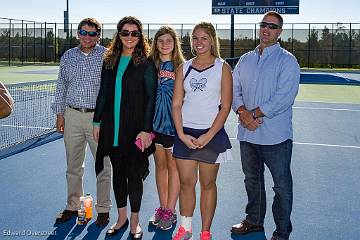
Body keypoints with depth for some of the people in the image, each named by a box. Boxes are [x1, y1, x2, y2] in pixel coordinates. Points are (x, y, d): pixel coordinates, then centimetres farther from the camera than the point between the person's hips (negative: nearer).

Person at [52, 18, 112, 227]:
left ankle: (103, 209, 17)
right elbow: (61, 86, 15)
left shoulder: (106, 56, -2)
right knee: (73, 165, 12)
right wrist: (60, 113, 12)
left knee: (103, 164, 3)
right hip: (73, 115, 4)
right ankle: (73, 206, 26)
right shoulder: (68, 56, 9)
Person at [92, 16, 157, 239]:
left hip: (135, 127, -4)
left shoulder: (146, 63, -4)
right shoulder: (109, 61, 9)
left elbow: (151, 98, -7)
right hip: (111, 127, 5)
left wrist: (146, 129, -13)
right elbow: (103, 93, 13)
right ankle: (122, 217, 28)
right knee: (117, 171, 13)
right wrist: (98, 122, 10)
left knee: (134, 173, 3)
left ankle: (135, 220, 20)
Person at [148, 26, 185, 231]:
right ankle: (162, 208, 24)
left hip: (174, 121, -3)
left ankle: (170, 211, 14)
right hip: (155, 121, 4)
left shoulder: (181, 66, -3)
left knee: (173, 165, 4)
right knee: (160, 164, 12)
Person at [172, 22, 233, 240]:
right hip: (185, 134, 3)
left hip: (212, 134, -3)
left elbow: (226, 106, -5)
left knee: (208, 184, 7)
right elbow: (176, 104, 5)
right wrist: (181, 134, -6)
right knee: (186, 183, 7)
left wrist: (209, 136, -12)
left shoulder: (222, 67, -1)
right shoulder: (184, 68, 8)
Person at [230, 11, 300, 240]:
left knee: (282, 185, 4)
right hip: (247, 133, 6)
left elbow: (283, 98, -16)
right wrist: (243, 113, -12)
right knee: (252, 180, 20)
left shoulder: (287, 61, -5)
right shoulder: (245, 60, 12)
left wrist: (253, 114, -15)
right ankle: (254, 220, 38)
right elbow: (234, 90, 6)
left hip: (275, 135, -5)